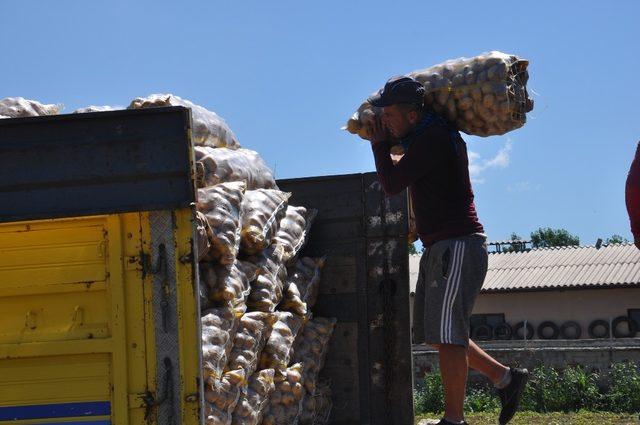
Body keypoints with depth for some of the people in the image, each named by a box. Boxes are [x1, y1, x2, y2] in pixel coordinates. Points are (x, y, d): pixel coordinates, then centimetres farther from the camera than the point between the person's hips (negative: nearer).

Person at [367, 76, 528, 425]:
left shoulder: (434, 137, -14)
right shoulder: (421, 137, 18)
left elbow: (392, 184, -15)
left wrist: (379, 145, 0)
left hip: (458, 245, -11)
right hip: (438, 250, 11)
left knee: (446, 335, -11)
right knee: (434, 335, 12)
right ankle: (505, 378, 19)